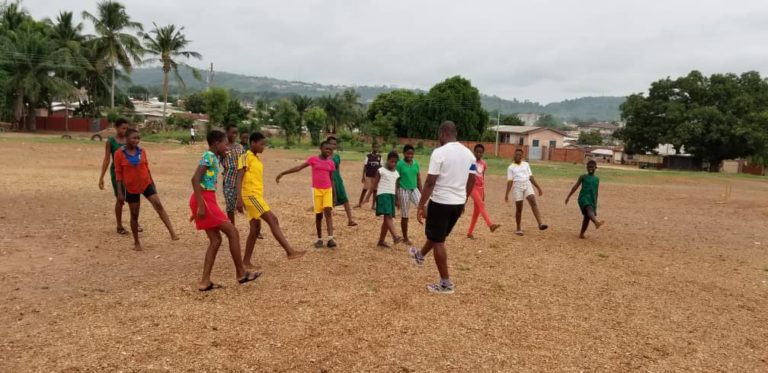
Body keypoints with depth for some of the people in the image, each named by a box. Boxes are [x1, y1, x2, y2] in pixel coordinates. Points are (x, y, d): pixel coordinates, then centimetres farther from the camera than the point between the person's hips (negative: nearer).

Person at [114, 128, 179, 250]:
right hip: (131, 188, -2)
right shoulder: (119, 154, -10)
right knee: (134, 215, 7)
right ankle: (136, 242, 21)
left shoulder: (142, 151, 0)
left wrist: (152, 182, 13)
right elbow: (118, 173, -7)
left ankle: (172, 233, -17)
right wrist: (119, 191, -9)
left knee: (158, 205, -13)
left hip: (146, 183, 2)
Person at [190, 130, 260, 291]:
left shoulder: (212, 157, 18)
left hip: (206, 200, 10)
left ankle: (205, 281, 9)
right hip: (205, 200, -10)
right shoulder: (209, 156, -11)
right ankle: (241, 273, 6)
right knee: (232, 232, -3)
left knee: (215, 240, 9)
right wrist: (201, 205, -24)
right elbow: (195, 179, -21)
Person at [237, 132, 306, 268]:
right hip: (250, 195, -9)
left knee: (255, 229, 8)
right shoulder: (245, 157, -8)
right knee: (272, 219, -15)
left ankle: (246, 261, 15)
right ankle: (290, 251, -18)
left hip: (257, 195, 9)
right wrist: (239, 198, -23)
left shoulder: (257, 158, 17)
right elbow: (239, 178, -15)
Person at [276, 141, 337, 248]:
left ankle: (330, 239, -17)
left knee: (328, 212, -13)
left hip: (328, 190, 1)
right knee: (318, 214, 2)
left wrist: (334, 196, 16)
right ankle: (319, 239, 16)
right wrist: (282, 173, -3)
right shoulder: (313, 159, -1)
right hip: (316, 190, -1)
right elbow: (298, 167, 0)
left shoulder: (331, 163, 7)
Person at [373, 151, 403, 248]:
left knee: (387, 218, 8)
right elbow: (374, 184, -1)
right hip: (383, 195, -7)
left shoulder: (396, 173, 13)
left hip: (392, 196, 7)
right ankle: (395, 237, -31)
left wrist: (397, 200, 18)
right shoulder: (381, 170, -4)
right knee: (388, 216, -20)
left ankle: (381, 241, 16)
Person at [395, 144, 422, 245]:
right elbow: (396, 180, -6)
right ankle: (405, 237, 18)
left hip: (414, 189, 4)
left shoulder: (416, 164, 4)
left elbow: (419, 179, 11)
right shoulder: (400, 164, -9)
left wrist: (421, 193, 10)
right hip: (403, 190, -4)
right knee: (404, 216, 5)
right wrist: (395, 196, -7)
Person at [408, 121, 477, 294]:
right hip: (458, 203, 7)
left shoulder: (439, 152, -16)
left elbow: (430, 182, -18)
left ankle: (446, 284, 12)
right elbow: (472, 181, 11)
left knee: (438, 241, 6)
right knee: (437, 234, 27)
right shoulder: (468, 153, 5)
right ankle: (420, 255, 53)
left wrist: (421, 206, -12)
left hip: (441, 202, -7)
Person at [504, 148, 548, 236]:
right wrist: (507, 194, -7)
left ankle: (540, 224, -29)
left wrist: (538, 188, 11)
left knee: (533, 202, -20)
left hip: (527, 185, 2)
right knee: (519, 209, 1)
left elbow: (531, 177, 15)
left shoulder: (526, 164, 13)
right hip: (518, 187, -2)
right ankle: (518, 229, 15)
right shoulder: (511, 167, 5)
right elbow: (510, 181, 1)